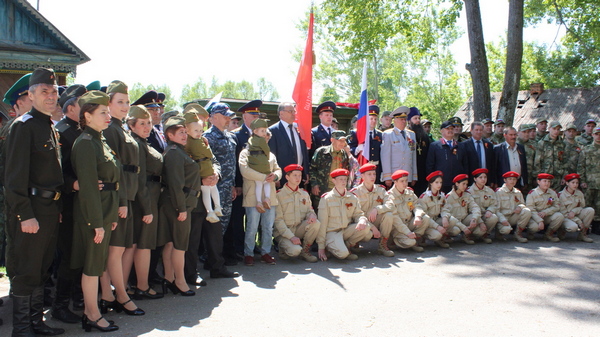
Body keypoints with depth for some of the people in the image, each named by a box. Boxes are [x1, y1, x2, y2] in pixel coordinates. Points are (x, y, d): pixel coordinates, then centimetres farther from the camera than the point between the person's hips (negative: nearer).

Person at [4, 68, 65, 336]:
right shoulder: (23, 126, -12)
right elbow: (15, 176, -17)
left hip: (50, 208, 9)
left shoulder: (50, 127, 14)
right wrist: (25, 215, -21)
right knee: (25, 271, 0)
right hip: (31, 210, -9)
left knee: (42, 268, 16)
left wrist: (57, 206, 13)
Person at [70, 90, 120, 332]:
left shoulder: (100, 141, 14)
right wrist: (97, 222, -19)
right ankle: (93, 315, 11)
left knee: (97, 264, 15)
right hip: (93, 212, -9)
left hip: (106, 211, 9)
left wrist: (112, 215, 15)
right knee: (93, 265, 1)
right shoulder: (85, 143, -14)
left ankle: (89, 310, 25)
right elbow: (88, 186, -19)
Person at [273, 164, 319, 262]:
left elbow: (310, 210, 11)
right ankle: (284, 247, 6)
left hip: (299, 229, 5)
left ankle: (305, 251, -5)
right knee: (295, 250, -32)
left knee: (316, 223, -23)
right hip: (283, 232, -5)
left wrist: (312, 215, -17)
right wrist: (291, 236, -21)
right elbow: (278, 220, -11)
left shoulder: (304, 194, 9)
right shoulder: (279, 195, -8)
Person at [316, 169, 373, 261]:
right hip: (332, 232, -5)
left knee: (366, 226, -22)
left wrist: (362, 220, -21)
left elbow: (358, 214, 7)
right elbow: (322, 223, -6)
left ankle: (347, 245, -3)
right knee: (342, 253, -31)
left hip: (347, 230, 5)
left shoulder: (352, 198, 9)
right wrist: (321, 247, -9)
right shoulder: (326, 199, -4)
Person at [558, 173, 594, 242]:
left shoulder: (579, 193, 2)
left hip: (576, 215, 6)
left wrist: (574, 211, -18)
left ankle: (582, 234, -11)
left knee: (590, 210, -19)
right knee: (573, 227, -38)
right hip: (565, 218, -6)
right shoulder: (561, 195, -13)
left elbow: (582, 207, 6)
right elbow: (563, 213, -13)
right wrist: (579, 221, -17)